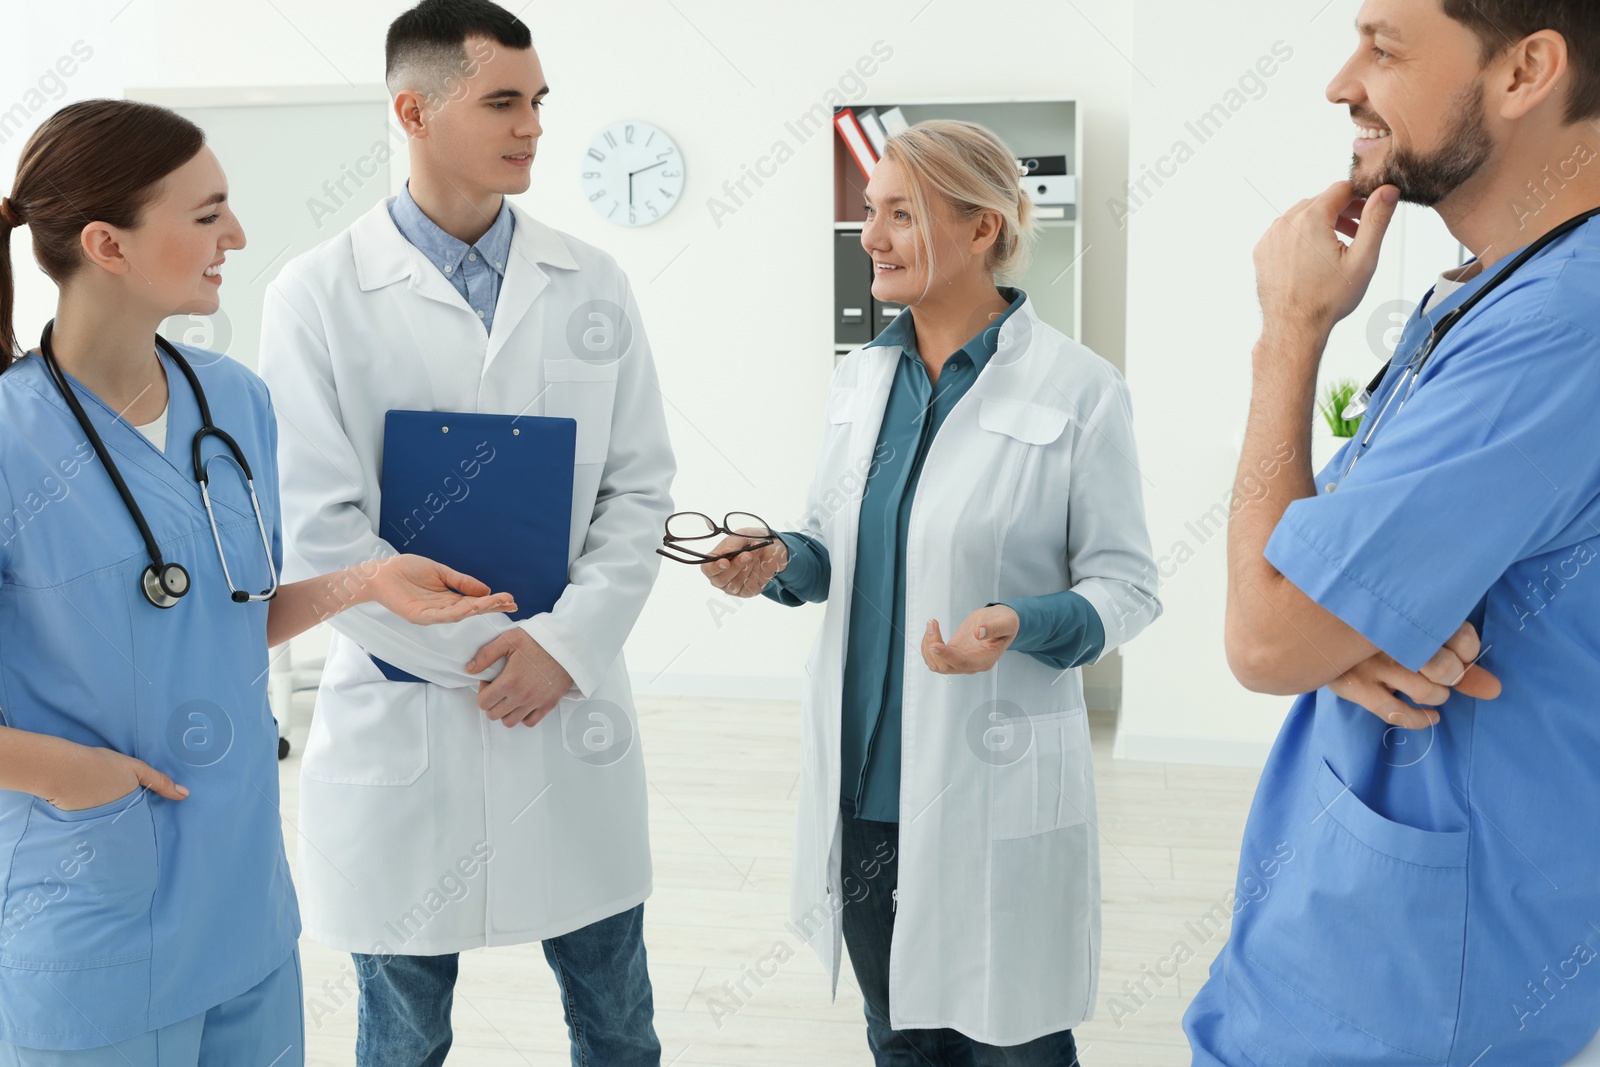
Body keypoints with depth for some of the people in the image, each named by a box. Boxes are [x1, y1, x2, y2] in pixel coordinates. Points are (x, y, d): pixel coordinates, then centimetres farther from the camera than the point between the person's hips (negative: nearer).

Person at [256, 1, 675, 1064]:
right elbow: (319, 529, -9)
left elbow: (639, 487, 2)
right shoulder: (318, 295, -5)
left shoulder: (592, 286, 4)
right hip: (401, 723, -2)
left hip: (576, 709, 3)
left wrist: (564, 642, -11)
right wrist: (482, 655, -12)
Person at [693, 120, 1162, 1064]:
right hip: (862, 781, 5)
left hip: (992, 792, -5)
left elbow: (1128, 585, -7)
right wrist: (781, 563, -5)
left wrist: (1021, 624, -26)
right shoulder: (861, 379, 5)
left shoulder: (1079, 389, -12)